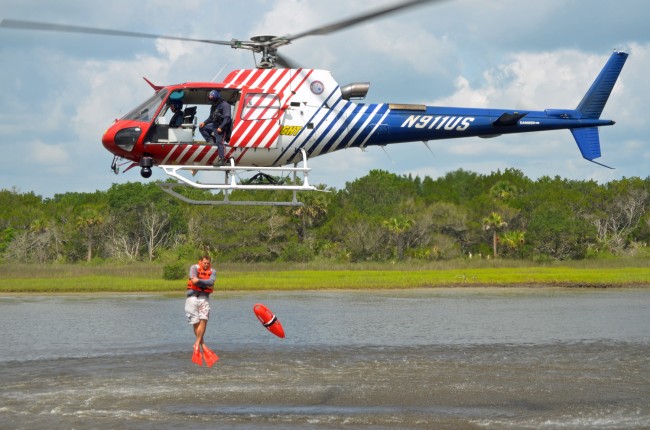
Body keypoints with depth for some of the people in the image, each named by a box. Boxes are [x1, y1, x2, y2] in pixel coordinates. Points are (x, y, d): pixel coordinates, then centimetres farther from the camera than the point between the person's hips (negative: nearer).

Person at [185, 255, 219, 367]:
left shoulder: (212, 271, 9)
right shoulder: (194, 268, 2)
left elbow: (211, 281, -10)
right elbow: (193, 279, -13)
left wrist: (199, 281, -20)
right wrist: (206, 285, -9)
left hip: (204, 298, 2)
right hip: (193, 297, -2)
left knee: (204, 320, -16)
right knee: (196, 322, -4)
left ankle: (197, 344, -11)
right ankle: (203, 346, 1)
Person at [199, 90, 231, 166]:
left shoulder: (224, 105, -14)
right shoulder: (213, 107, 14)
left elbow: (227, 118, -21)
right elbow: (211, 117, 22)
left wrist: (221, 127, -26)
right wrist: (204, 123, 5)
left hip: (222, 127, -9)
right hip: (214, 125, 9)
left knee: (219, 142, -18)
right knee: (202, 128, 9)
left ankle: (222, 160, -19)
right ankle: (211, 140, 3)